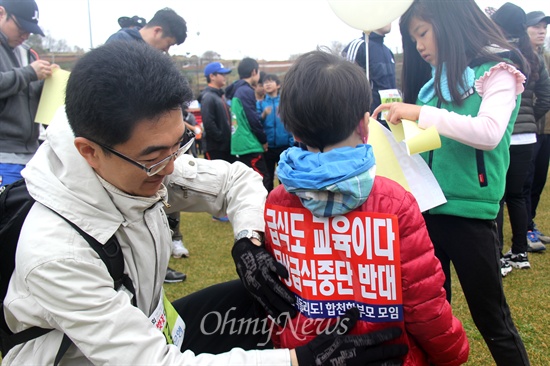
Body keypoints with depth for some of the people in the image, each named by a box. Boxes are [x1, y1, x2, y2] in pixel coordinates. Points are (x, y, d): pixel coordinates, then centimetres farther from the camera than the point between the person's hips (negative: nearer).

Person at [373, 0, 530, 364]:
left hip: (469, 212, -6)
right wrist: (401, 120, -2)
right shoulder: (435, 82, 12)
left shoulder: (496, 72, -5)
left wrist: (421, 113, -23)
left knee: (492, 319, 8)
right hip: (427, 208, 6)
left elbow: (489, 133, -23)